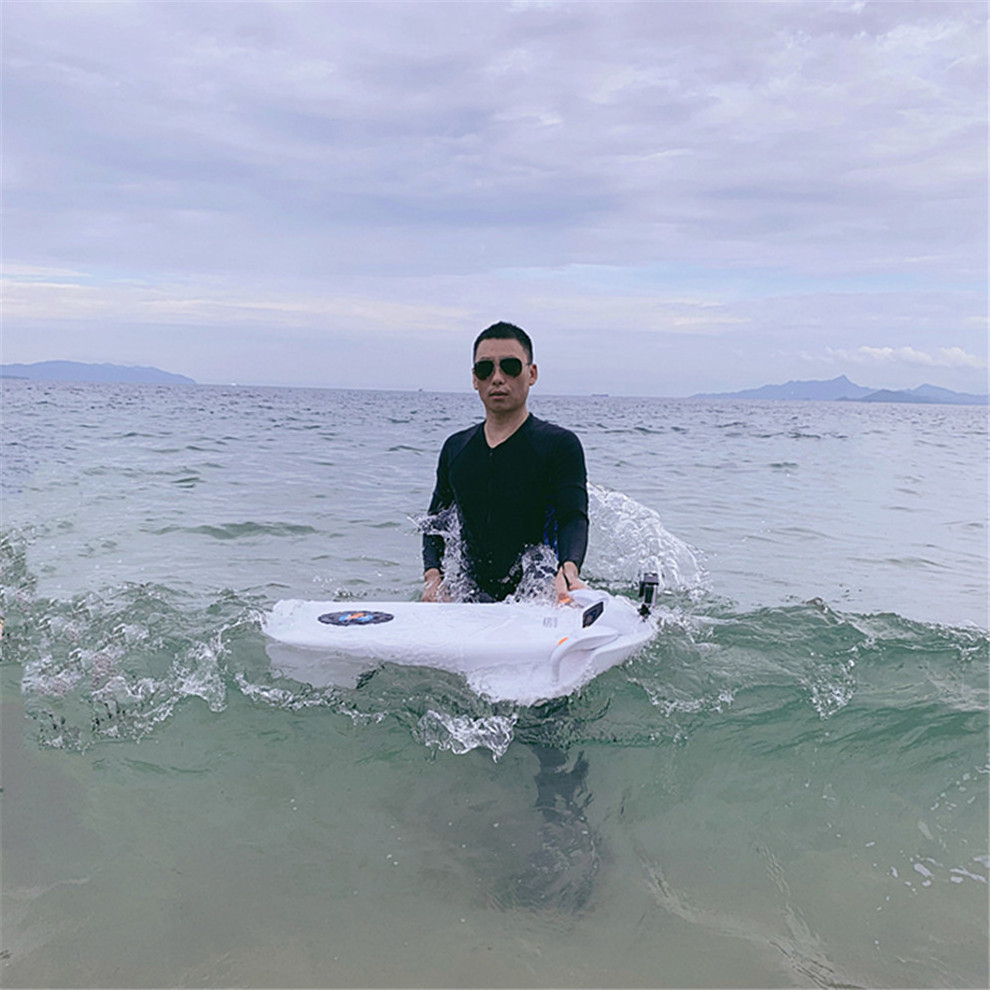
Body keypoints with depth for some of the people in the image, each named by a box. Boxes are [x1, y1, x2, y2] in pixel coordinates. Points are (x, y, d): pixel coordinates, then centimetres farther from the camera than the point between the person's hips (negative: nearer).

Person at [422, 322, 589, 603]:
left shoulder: (560, 445, -2)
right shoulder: (455, 448, 13)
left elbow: (574, 519, -13)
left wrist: (568, 571, -34)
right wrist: (433, 577, 1)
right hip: (472, 600, 3)